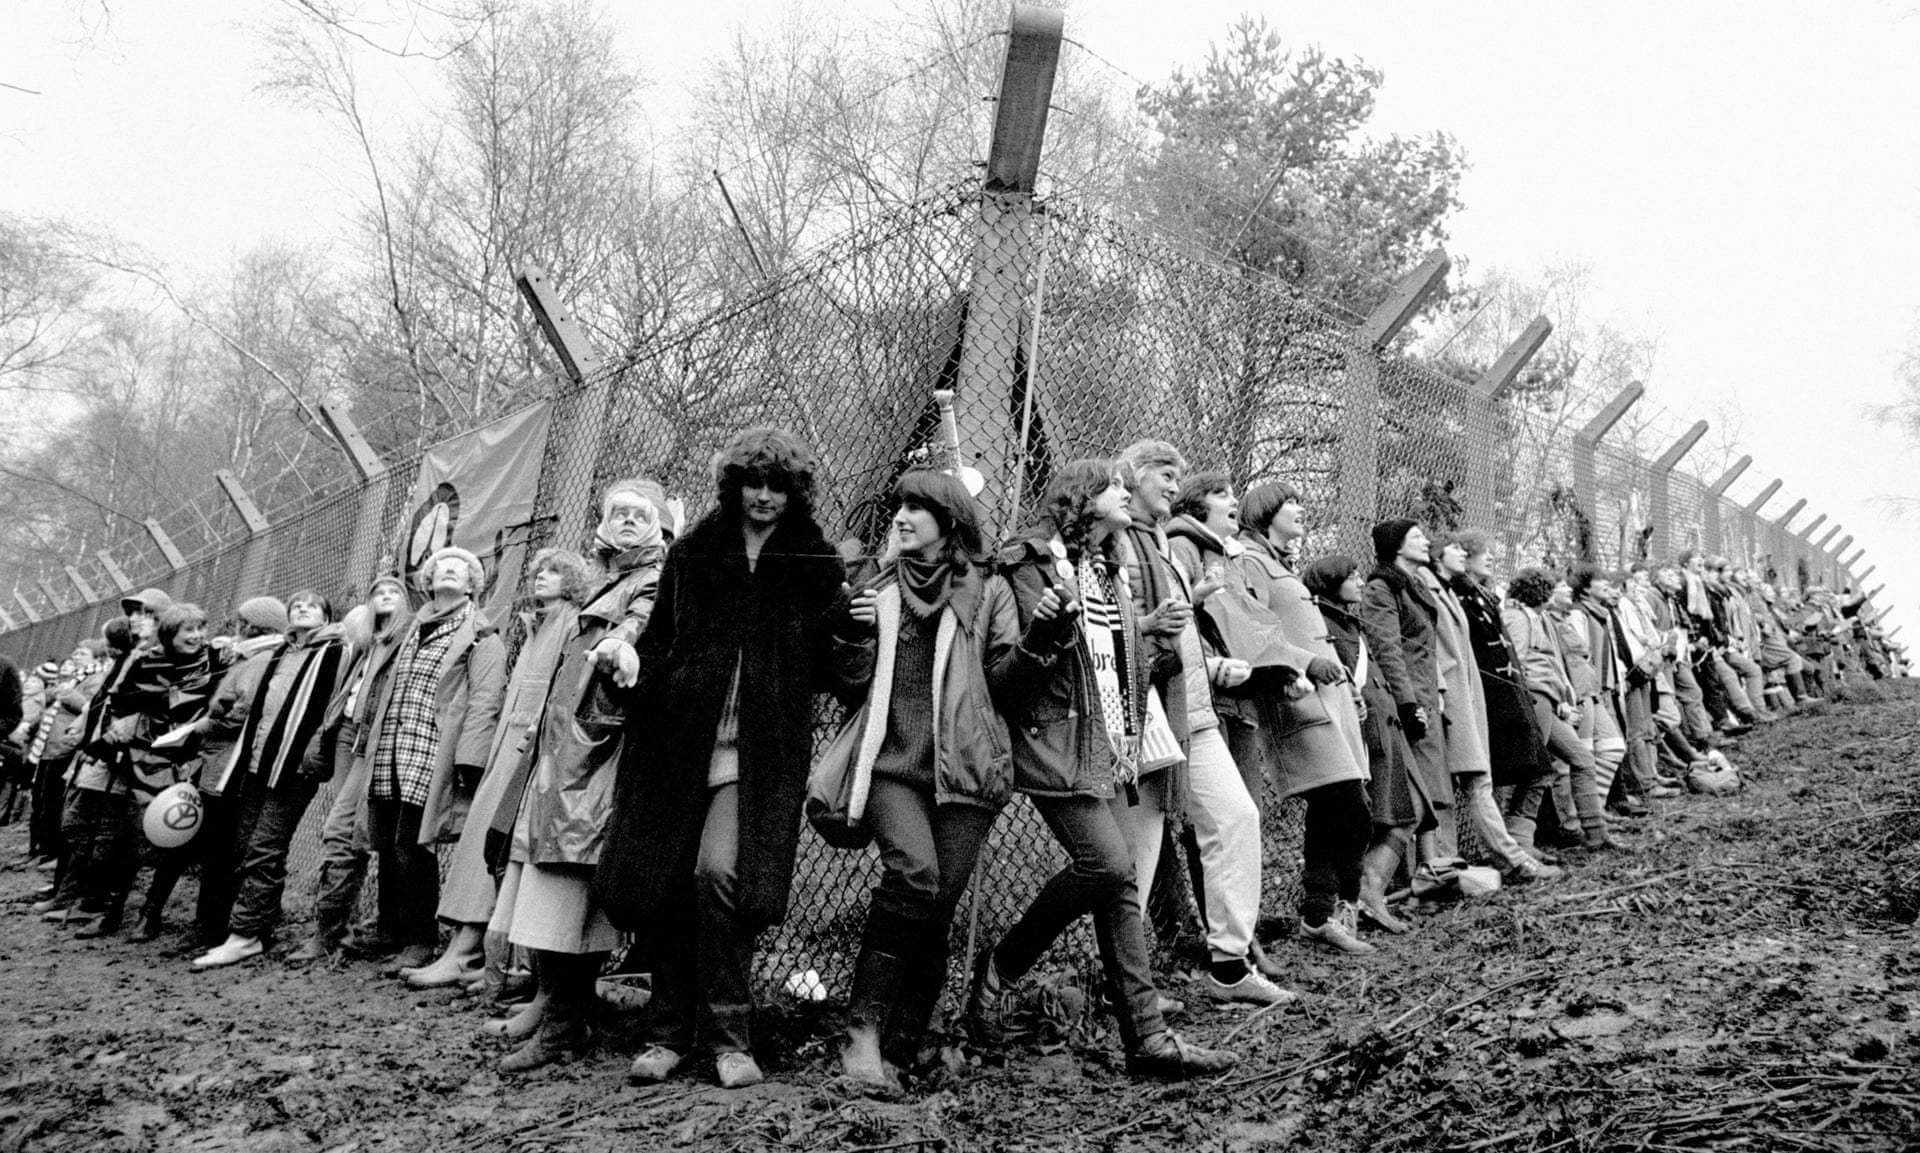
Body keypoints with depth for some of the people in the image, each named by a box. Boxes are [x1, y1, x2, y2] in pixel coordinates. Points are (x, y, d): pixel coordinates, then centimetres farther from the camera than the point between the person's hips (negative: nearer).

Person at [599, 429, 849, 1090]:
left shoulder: (817, 567, 6)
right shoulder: (692, 554, 11)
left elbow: (826, 669, 5)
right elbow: (657, 641, 12)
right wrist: (627, 660, -2)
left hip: (758, 753, -3)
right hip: (678, 743, 3)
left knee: (719, 871, -19)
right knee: (666, 884, 4)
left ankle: (729, 1036, -4)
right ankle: (669, 1034, 20)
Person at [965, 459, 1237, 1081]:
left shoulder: (1108, 569, 20)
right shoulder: (1032, 561, -5)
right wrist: (1050, 623, -28)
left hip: (1110, 746, 8)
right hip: (1056, 741, -8)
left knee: (1120, 885, 4)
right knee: (1106, 866, -17)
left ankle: (1147, 1036, 7)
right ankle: (1001, 967, 3)